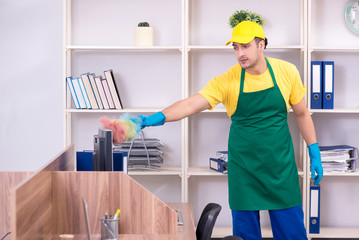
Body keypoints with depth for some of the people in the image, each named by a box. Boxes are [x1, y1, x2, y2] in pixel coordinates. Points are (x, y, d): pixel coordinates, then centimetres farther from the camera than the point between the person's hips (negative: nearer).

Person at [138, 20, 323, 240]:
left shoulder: (287, 72, -6)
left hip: (281, 165, 1)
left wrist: (315, 153, 6)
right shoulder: (227, 80, -11)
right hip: (243, 167, -1)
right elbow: (191, 104, -21)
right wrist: (157, 118, -37)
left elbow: (302, 113, 6)